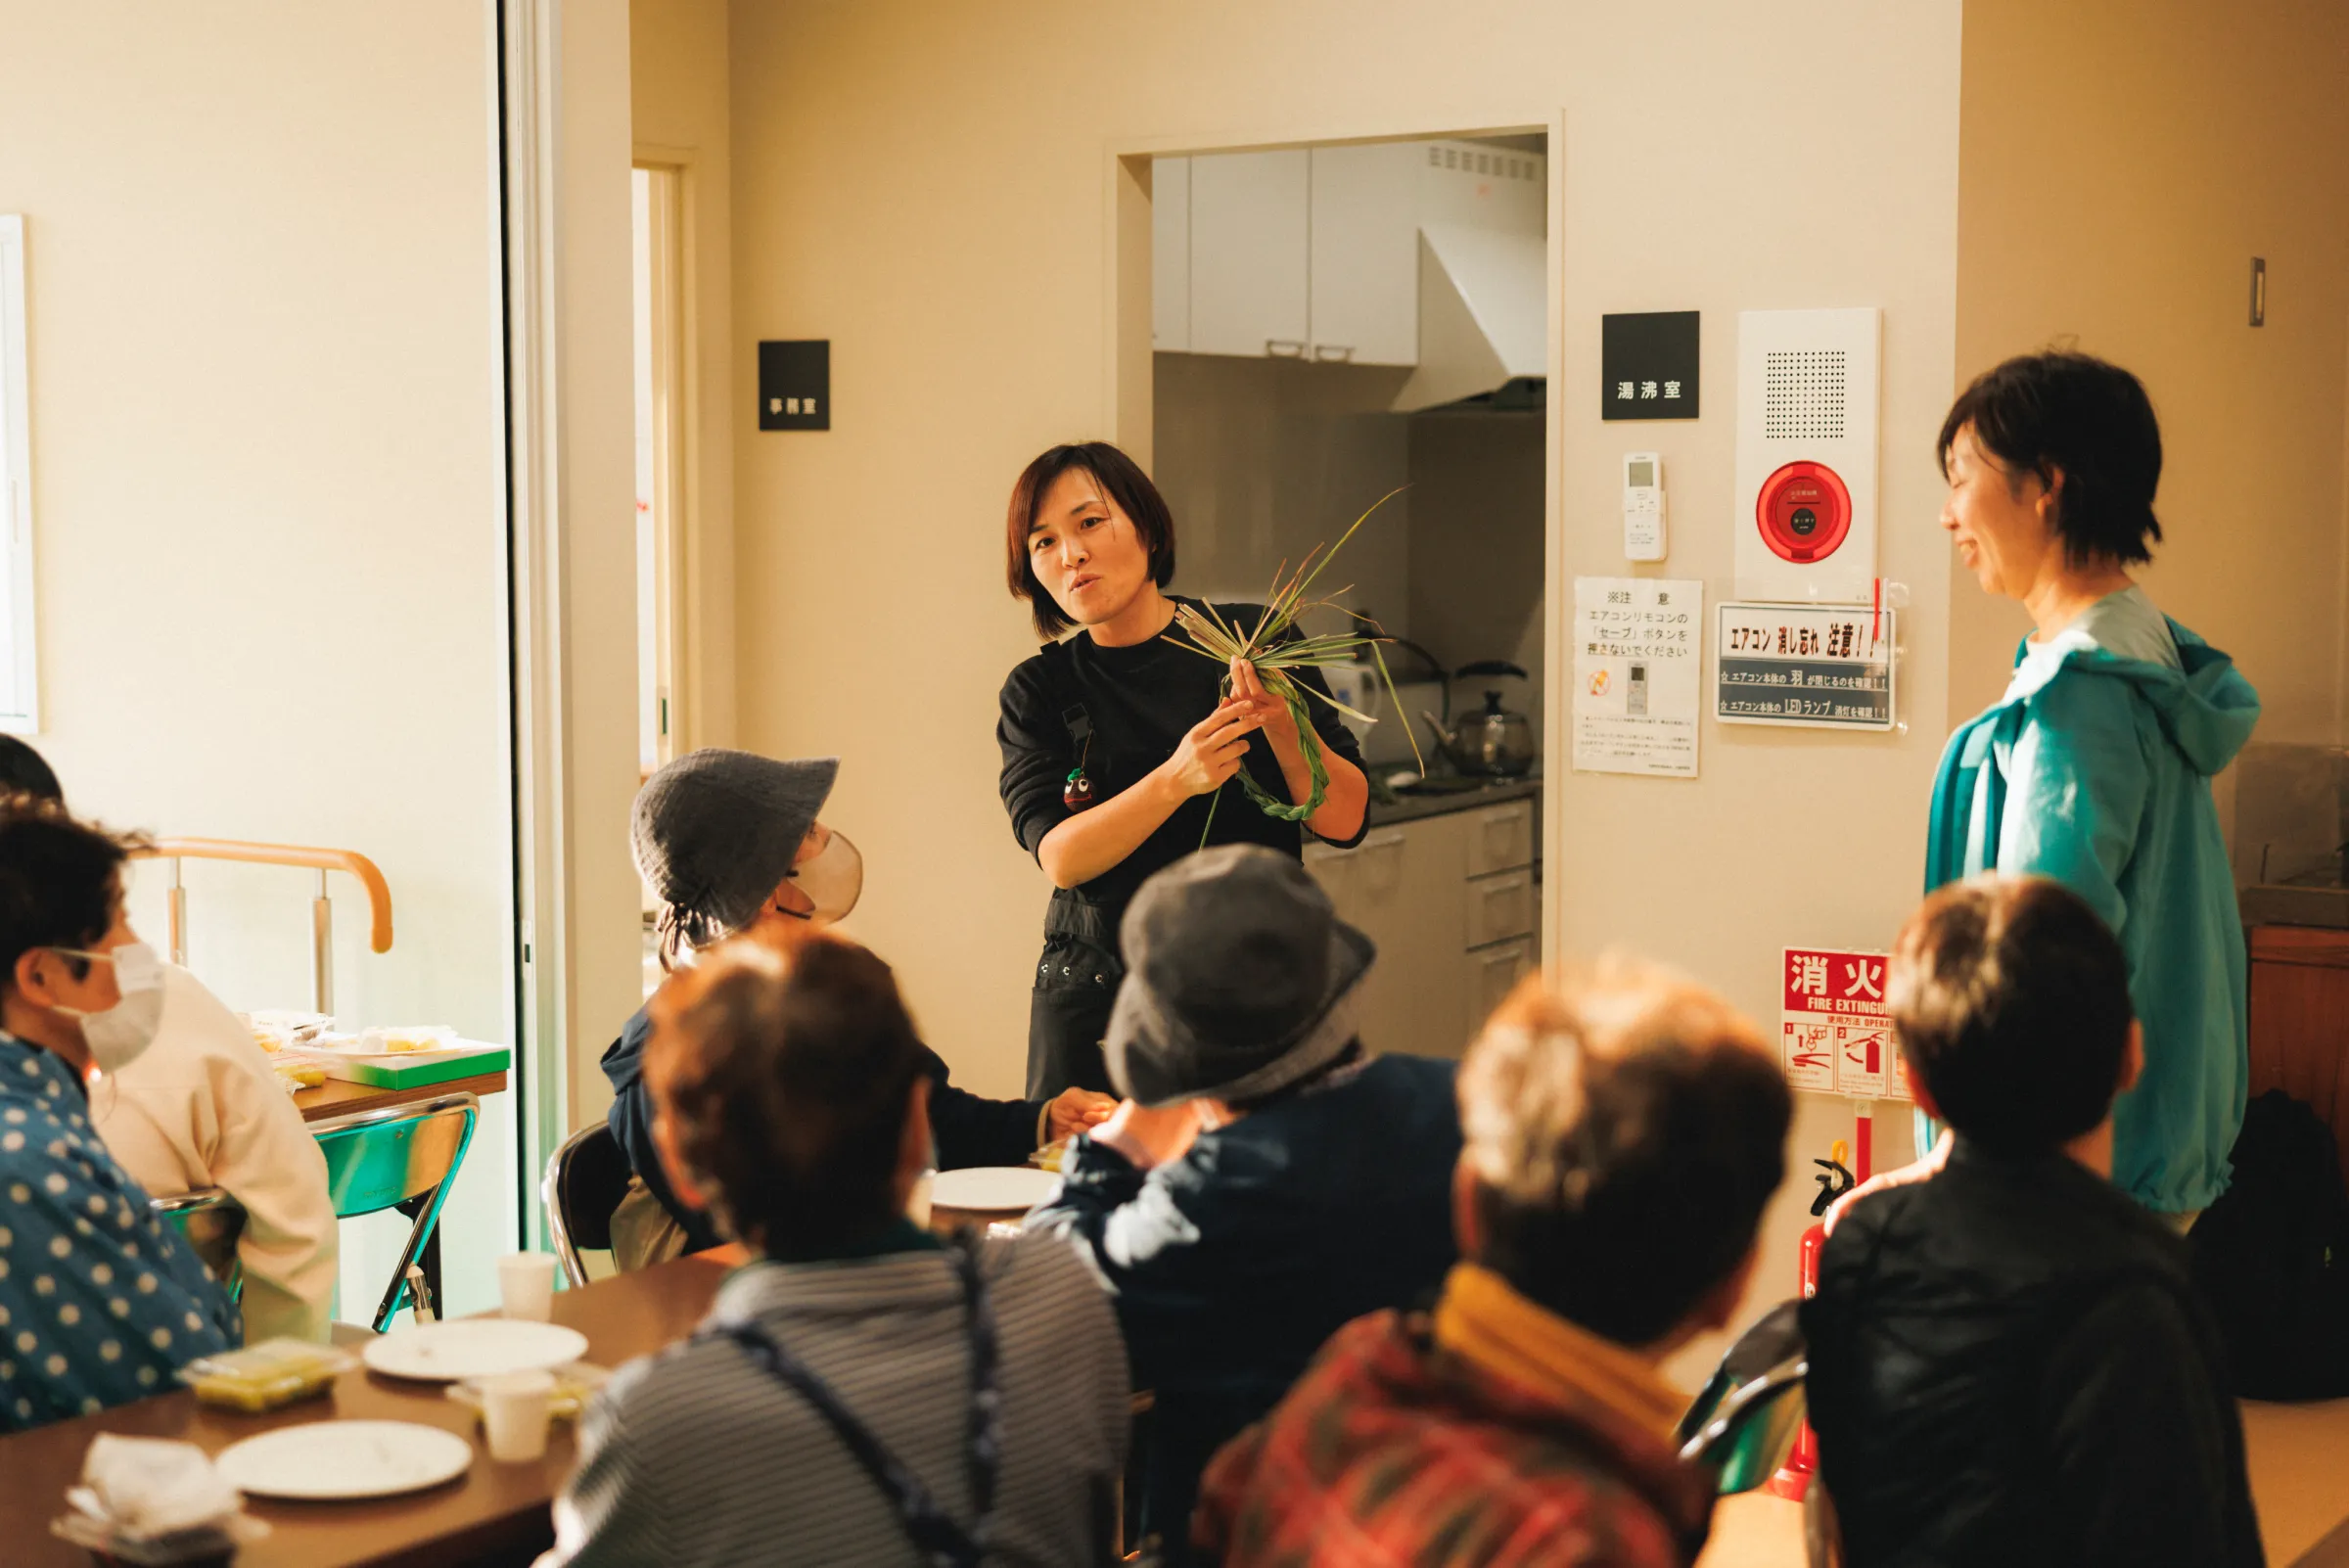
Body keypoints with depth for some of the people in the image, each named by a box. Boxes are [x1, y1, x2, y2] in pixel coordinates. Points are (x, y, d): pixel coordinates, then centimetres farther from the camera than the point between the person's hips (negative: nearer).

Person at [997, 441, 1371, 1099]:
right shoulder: (1039, 691, 3)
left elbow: (1345, 821, -4)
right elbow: (1061, 857, -12)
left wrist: (1284, 727, -21)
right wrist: (1176, 779, -26)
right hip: (1096, 996, 1)